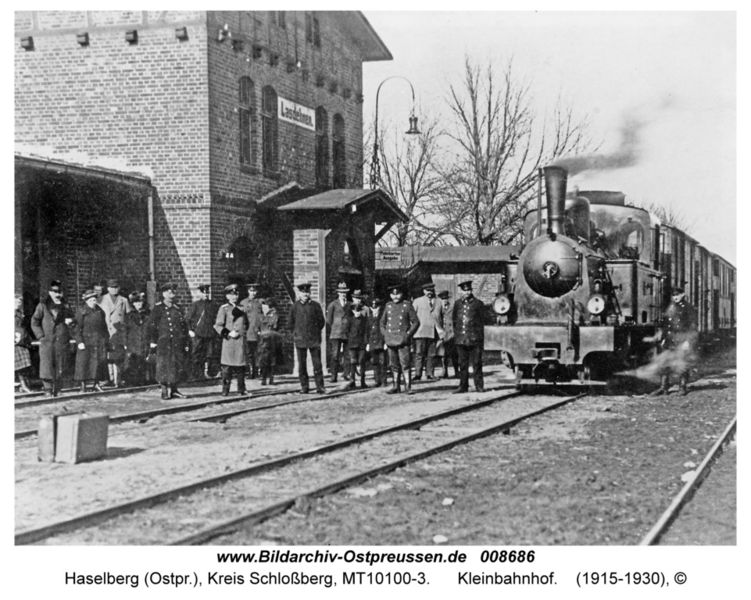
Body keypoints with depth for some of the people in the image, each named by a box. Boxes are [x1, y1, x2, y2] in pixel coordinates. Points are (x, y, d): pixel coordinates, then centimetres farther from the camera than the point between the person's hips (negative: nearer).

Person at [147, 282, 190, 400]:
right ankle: (164, 391, 1)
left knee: (178, 366, 5)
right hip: (164, 342, -5)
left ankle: (173, 390, 14)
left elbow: (184, 326, 18)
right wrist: (152, 340, -9)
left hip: (178, 343, 5)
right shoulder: (158, 308, 1)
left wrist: (186, 343, 13)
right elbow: (151, 325, -2)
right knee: (164, 367, -5)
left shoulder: (177, 309, 15)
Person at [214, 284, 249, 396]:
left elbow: (246, 324, 25)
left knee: (241, 366, 7)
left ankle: (241, 389, 13)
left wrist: (243, 332, 9)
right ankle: (225, 390, -3)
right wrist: (228, 333, -16)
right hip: (229, 340, -5)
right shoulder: (224, 309, 1)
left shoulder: (241, 309, 15)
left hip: (241, 340, 5)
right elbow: (218, 325, -4)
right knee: (227, 366, -6)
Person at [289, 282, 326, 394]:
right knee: (302, 364, 2)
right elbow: (291, 322, 13)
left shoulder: (315, 305, 3)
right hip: (300, 339, 1)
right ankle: (304, 386, 10)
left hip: (314, 339, 0)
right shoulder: (295, 306, 4)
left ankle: (320, 386, 1)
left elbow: (322, 321, 11)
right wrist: (295, 334, 8)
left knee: (317, 363, -3)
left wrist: (316, 332, 9)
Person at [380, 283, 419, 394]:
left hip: (403, 340, -4)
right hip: (391, 340, 4)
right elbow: (382, 322, 21)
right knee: (394, 364, 8)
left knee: (405, 364, -9)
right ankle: (396, 386, 15)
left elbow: (416, 322, 1)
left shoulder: (407, 306, 1)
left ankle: (408, 386, -5)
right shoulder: (388, 306, 12)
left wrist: (408, 334, -8)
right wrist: (384, 334, 7)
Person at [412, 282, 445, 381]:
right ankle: (418, 374, -11)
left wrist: (441, 331, 14)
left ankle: (429, 374, 6)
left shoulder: (439, 303, 18)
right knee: (419, 354, -9)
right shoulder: (417, 302, 9)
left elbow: (441, 317, 22)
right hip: (421, 332, -3)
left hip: (434, 332, 3)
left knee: (431, 354, 2)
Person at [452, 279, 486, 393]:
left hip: (474, 339, -3)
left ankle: (479, 385, 4)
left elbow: (481, 321, 4)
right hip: (461, 339, 3)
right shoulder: (457, 304, 12)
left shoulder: (478, 304, 3)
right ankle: (463, 386, 10)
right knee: (462, 364, 6)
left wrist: (479, 336, -2)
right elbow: (454, 319, 19)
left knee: (476, 363, -1)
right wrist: (457, 332, 10)